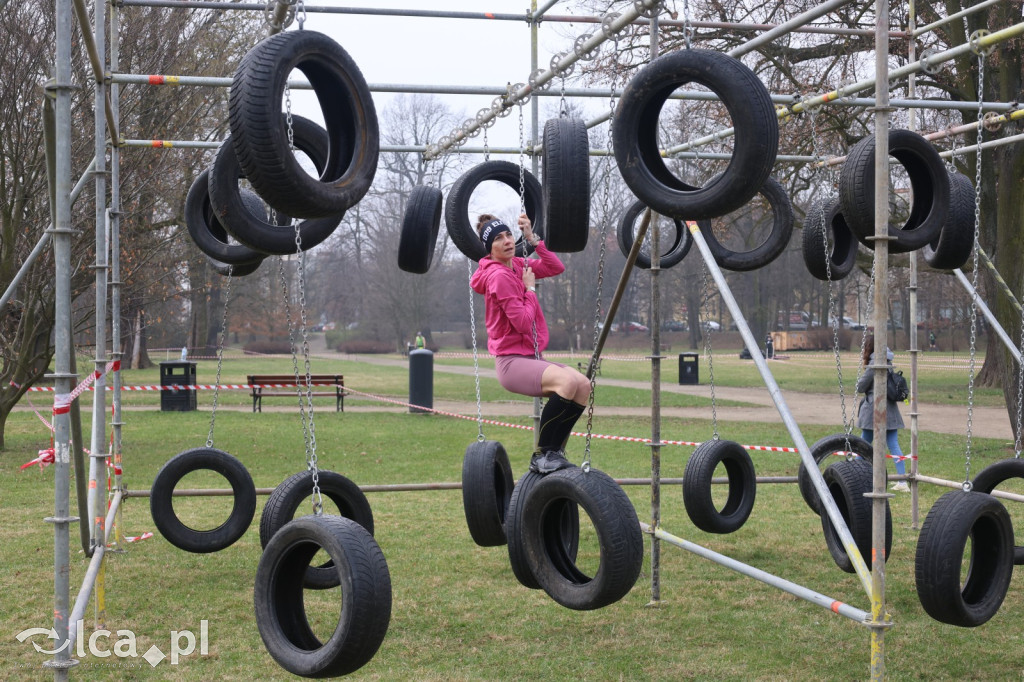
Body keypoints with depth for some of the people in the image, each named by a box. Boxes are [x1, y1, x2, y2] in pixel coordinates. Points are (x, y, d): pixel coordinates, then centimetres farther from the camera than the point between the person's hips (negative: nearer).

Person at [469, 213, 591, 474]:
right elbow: (523, 322, -19)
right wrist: (530, 288, -6)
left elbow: (556, 267, 10)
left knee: (583, 384, -10)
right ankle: (542, 455, -21)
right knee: (568, 380, -31)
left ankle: (555, 452, -1)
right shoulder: (499, 276, -15)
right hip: (511, 361, -9)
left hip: (531, 358, 9)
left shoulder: (517, 265, 12)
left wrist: (533, 239, 4)